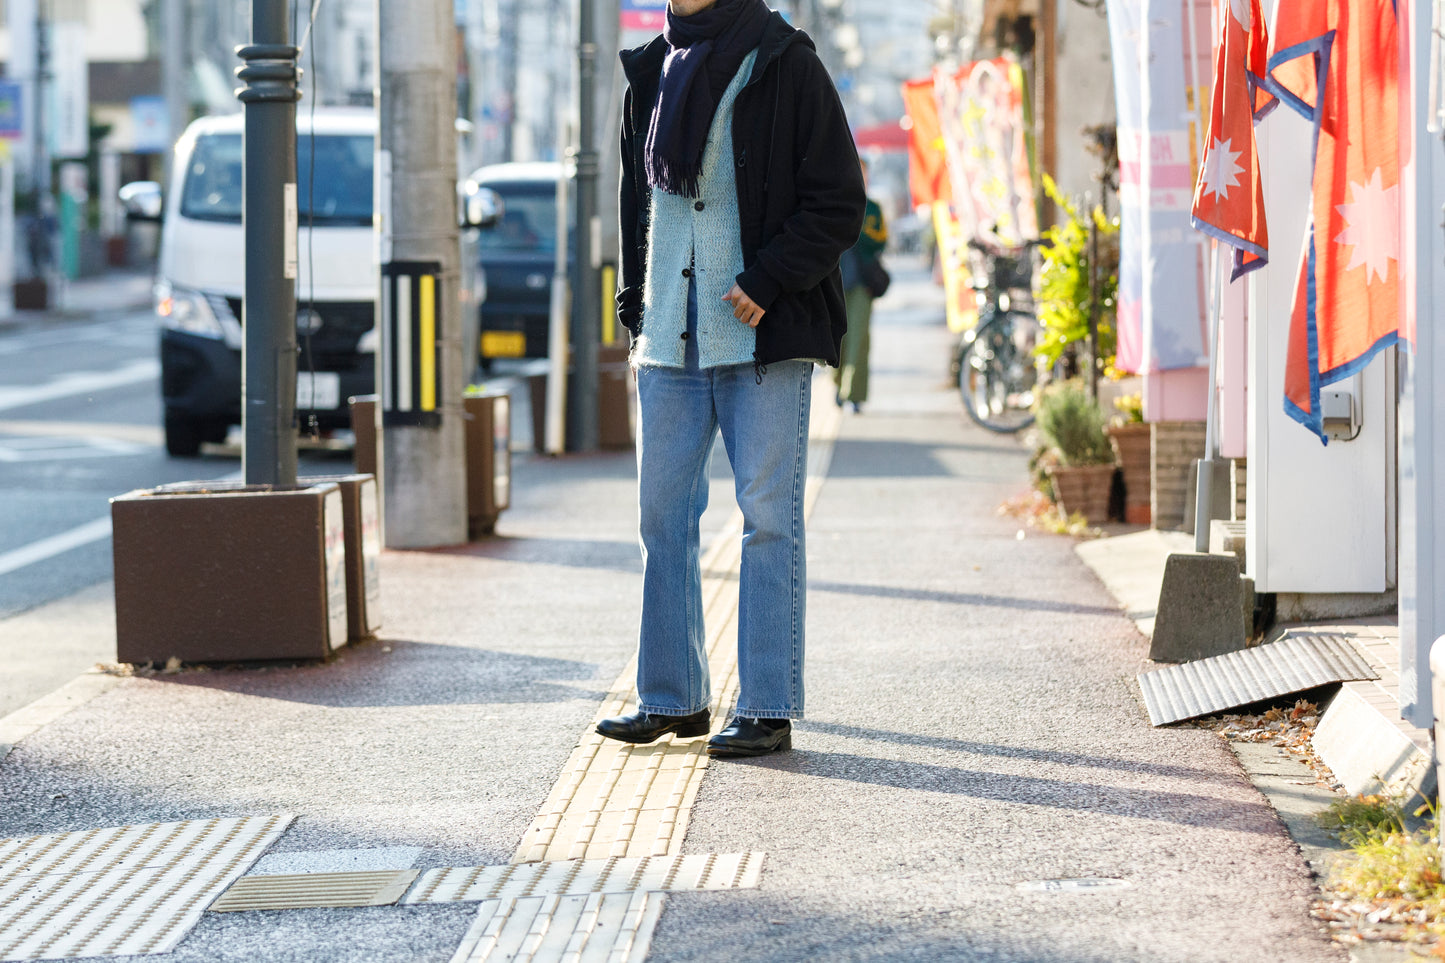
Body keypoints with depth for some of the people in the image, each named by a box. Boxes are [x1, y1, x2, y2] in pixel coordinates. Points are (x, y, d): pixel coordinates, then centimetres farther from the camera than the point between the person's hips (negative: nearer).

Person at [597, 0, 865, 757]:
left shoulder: (785, 68, -4)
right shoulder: (652, 75, 13)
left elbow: (838, 204, -7)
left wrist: (768, 282, -16)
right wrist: (636, 311, 14)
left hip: (764, 334, -5)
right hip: (671, 340, 6)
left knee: (769, 518, -3)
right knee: (662, 514, 6)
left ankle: (769, 709, 0)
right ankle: (672, 697, 15)